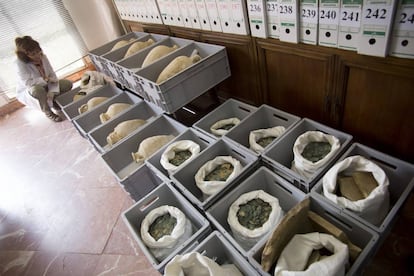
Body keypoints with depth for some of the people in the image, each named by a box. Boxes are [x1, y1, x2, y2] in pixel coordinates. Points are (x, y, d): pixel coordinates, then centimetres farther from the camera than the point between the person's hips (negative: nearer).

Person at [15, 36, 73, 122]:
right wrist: (46, 79, -29)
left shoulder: (43, 57, -11)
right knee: (38, 89, -42)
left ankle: (54, 101, 11)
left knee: (68, 84, -11)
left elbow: (52, 75, -13)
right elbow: (27, 83, -34)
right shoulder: (20, 63, -25)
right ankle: (48, 113, -16)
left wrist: (52, 92, -28)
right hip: (27, 92, -5)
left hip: (45, 87, 5)